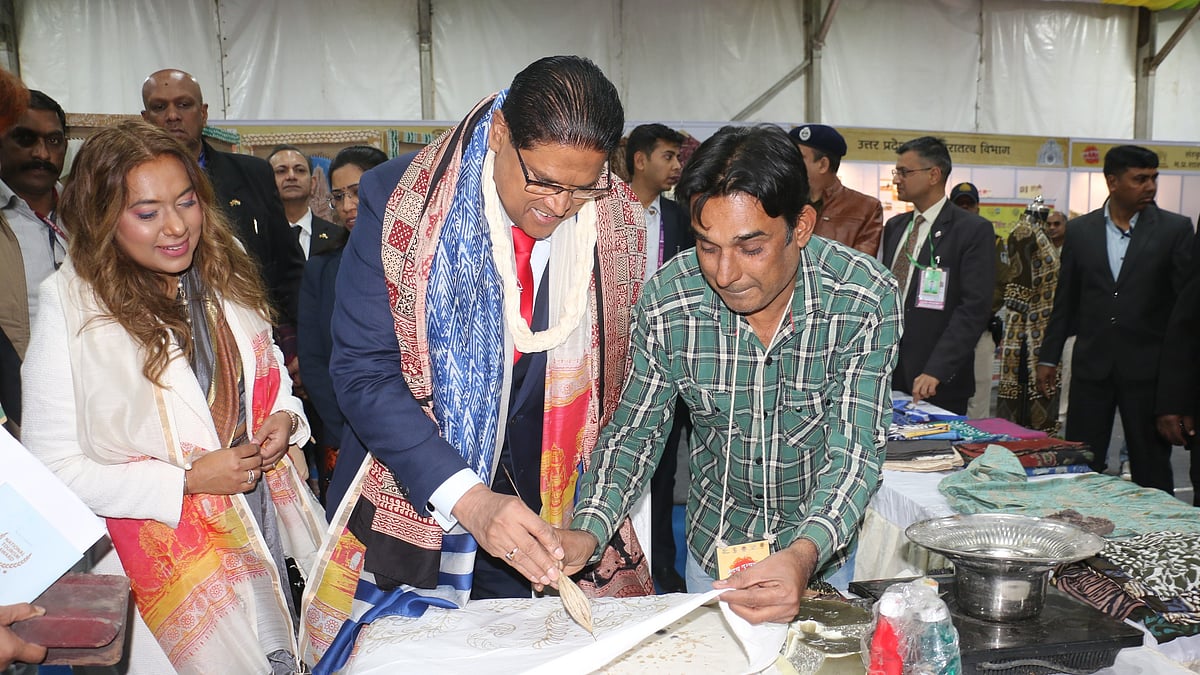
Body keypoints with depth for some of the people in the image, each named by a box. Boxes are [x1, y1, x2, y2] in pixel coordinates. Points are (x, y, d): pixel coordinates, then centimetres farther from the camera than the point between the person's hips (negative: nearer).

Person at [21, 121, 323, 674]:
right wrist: (186, 480, -21)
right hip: (163, 561, -5)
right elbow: (52, 468, -15)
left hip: (262, 531, 5)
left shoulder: (223, 277, 1)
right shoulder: (71, 307, -15)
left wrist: (283, 417, -7)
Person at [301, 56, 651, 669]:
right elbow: (364, 372, -16)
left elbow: (625, 386, 3)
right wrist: (467, 498, -26)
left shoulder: (625, 227, -7)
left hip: (553, 519, 2)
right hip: (409, 512, -1)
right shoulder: (397, 200, -14)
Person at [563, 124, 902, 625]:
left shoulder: (866, 300, -26)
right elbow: (633, 431, -10)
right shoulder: (667, 299, -22)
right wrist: (589, 531, -28)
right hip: (714, 544, 1)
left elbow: (855, 452, -26)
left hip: (825, 548, -1)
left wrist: (804, 556, -45)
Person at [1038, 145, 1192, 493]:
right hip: (1092, 364, 2)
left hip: (1147, 368, -2)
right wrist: (1048, 357, 10)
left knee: (1151, 468, 6)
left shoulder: (1175, 229, -1)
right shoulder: (1079, 230, 5)